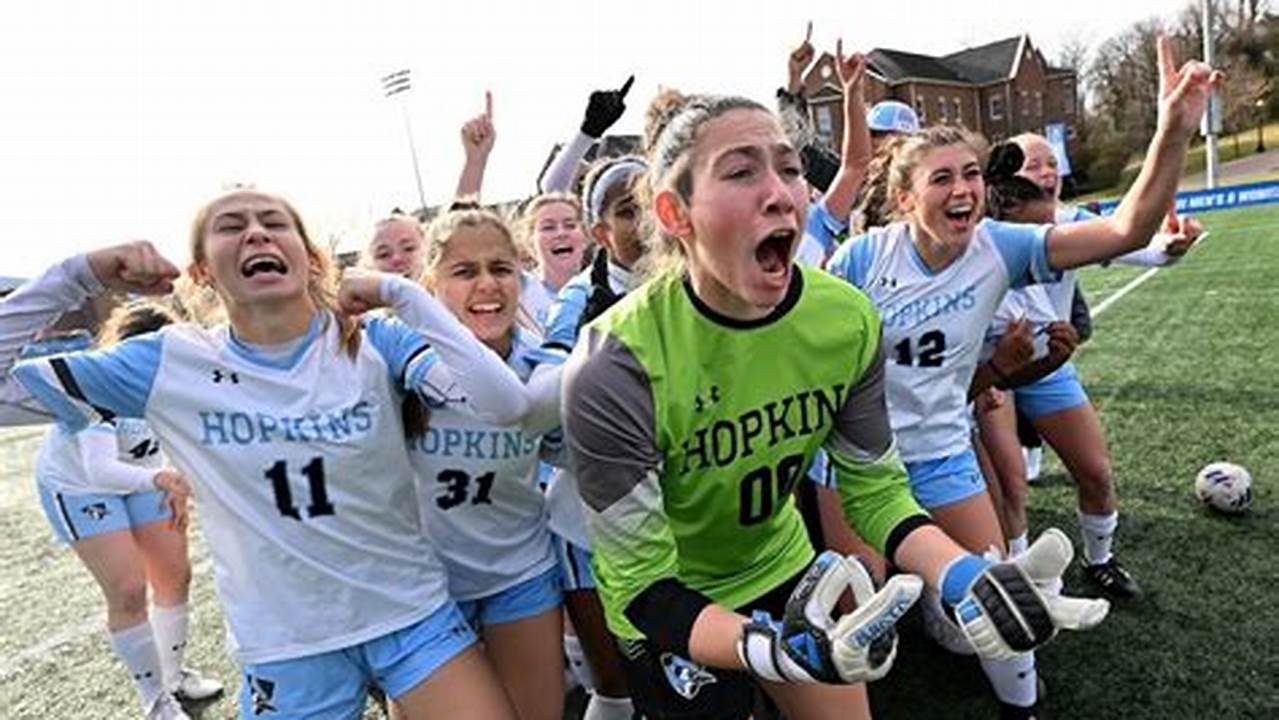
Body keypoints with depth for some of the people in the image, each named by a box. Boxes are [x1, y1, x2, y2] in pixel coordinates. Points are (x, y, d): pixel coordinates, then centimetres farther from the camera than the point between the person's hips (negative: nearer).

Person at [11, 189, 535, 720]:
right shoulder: (171, 364, -5)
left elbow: (505, 403, -24)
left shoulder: (374, 342, -11)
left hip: (411, 612, -1)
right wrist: (81, 275, -11)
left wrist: (397, 292, -20)